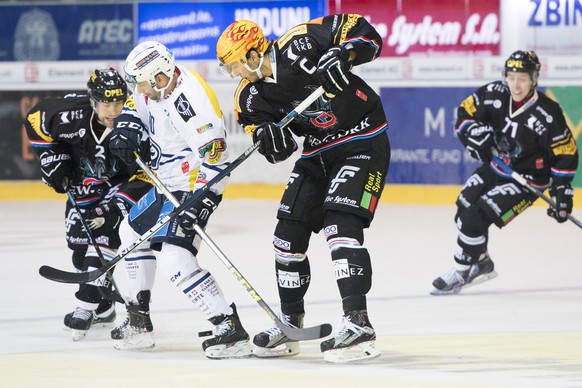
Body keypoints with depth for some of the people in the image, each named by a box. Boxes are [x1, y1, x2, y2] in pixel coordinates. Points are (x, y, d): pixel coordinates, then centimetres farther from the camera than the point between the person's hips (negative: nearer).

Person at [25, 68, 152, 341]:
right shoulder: (72, 114, -28)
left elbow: (147, 174, -24)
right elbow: (35, 119, -7)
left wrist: (117, 207, -30)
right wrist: (53, 159, -8)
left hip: (124, 183, -4)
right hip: (84, 183, 4)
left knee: (105, 235, -23)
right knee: (79, 243, 5)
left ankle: (86, 306, -19)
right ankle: (103, 309, 22)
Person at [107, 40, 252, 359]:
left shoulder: (193, 101, -28)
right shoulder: (157, 86, 0)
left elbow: (215, 158, -29)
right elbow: (136, 105, 23)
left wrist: (201, 203, -34)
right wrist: (127, 129, 2)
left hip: (194, 188, -11)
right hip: (168, 185, 11)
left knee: (175, 260, -23)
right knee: (132, 232, 25)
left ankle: (230, 329, -25)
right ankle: (138, 322, 35)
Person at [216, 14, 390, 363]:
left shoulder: (300, 45, -21)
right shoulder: (250, 96, -1)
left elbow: (363, 32, -18)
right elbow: (278, 149, 0)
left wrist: (342, 55, -35)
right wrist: (270, 139, -22)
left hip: (363, 143, -8)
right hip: (317, 154, 8)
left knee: (340, 226, -23)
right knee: (288, 235, 7)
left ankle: (358, 325, -26)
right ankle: (290, 324, 22)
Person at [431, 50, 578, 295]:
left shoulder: (548, 115, -26)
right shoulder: (494, 95, -13)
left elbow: (566, 154, -19)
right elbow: (466, 112, 2)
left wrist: (562, 192, -20)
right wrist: (473, 132, -18)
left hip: (528, 179, -6)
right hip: (495, 168, 6)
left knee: (474, 219, -16)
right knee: (464, 211, 8)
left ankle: (461, 273, 2)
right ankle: (481, 263, 32)